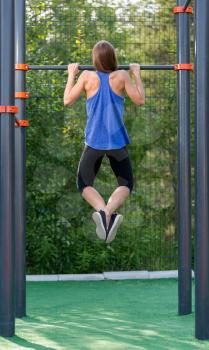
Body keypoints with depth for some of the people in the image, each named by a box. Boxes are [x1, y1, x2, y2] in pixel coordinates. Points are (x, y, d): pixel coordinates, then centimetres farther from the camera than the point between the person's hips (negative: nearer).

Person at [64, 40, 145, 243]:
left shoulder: (87, 76, -7)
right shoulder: (122, 76, -7)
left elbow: (67, 100, 0)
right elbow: (140, 100, -1)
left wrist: (71, 75, 11)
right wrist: (137, 74, 9)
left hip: (94, 142, 0)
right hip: (117, 142, 0)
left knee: (84, 184, 12)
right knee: (126, 184, 13)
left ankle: (102, 210, -22)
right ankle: (110, 211, -21)